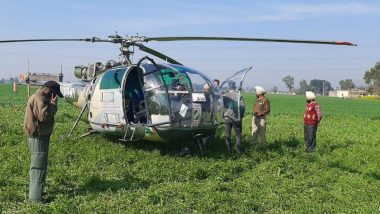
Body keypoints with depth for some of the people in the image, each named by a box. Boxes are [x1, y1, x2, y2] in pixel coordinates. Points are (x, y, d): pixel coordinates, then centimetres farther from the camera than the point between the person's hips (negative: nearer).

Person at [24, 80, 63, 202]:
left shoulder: (38, 97, 16)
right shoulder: (40, 98, -17)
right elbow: (44, 116, -25)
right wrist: (53, 104, -16)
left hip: (38, 135, 11)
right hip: (38, 136, -11)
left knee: (36, 165, 21)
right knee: (39, 166, -8)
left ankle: (35, 192, 34)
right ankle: (35, 198, -4)